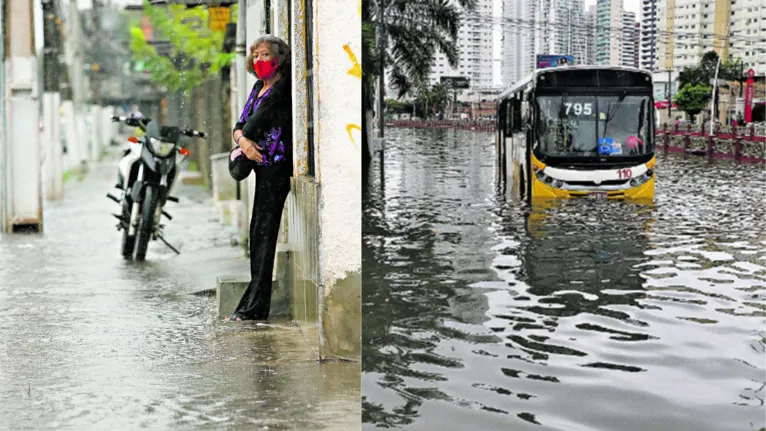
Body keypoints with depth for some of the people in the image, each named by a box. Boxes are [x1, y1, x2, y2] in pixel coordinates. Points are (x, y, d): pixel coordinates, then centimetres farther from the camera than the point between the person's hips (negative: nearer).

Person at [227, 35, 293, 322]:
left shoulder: (283, 88, -9)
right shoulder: (259, 88, 18)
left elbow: (259, 120, -15)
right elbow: (240, 124, 13)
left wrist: (241, 145, -1)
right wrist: (243, 141, -9)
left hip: (276, 164, -9)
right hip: (263, 163, 9)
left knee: (264, 230, -10)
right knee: (258, 231, 10)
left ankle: (254, 306, -8)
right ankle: (255, 305, 16)